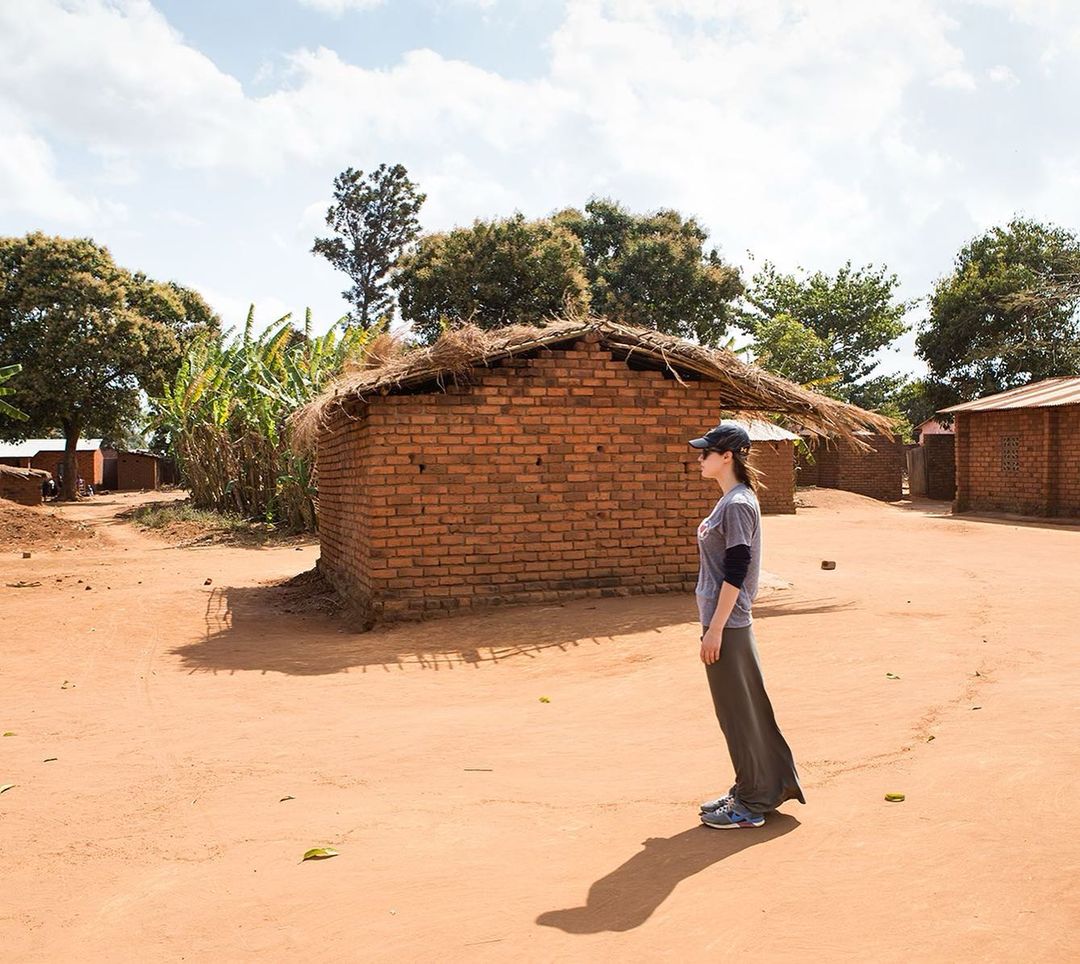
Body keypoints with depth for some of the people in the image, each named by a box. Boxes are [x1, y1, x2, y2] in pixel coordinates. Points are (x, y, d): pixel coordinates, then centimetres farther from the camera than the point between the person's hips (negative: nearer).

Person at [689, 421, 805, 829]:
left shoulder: (738, 505, -18)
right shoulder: (729, 501, 12)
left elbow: (735, 573, -21)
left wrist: (715, 630, -20)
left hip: (727, 627, -10)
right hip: (727, 623, 10)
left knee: (739, 712, 1)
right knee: (739, 710, 17)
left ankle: (750, 806, 14)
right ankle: (748, 791, 29)